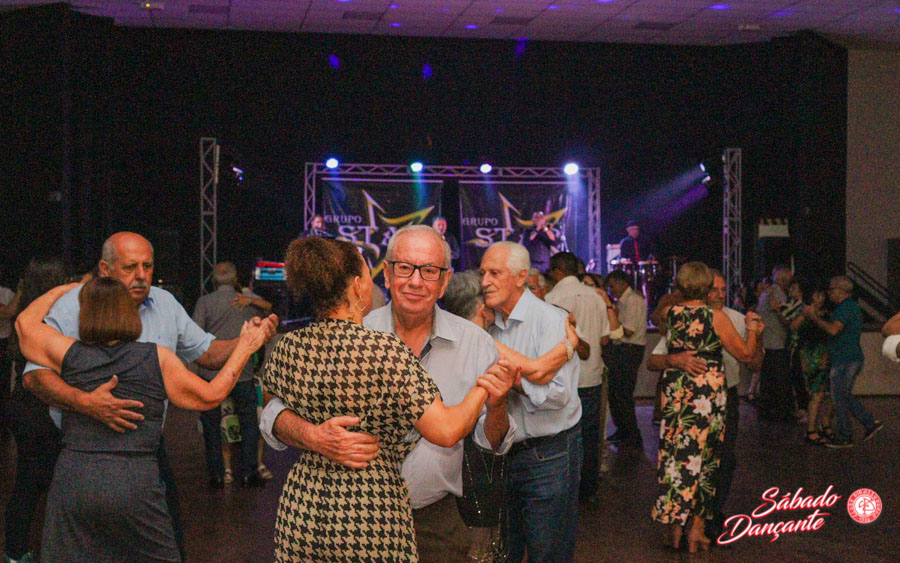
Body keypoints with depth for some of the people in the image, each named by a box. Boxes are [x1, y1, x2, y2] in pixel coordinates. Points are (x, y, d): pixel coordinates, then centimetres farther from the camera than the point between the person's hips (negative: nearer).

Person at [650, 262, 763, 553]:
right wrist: (752, 329, 13)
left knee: (675, 455, 9)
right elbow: (746, 354, -4)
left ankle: (674, 527, 13)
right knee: (704, 457, 7)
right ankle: (696, 528, 12)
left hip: (674, 393, 3)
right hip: (708, 392, -3)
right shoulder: (716, 317, -10)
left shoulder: (671, 314, 0)